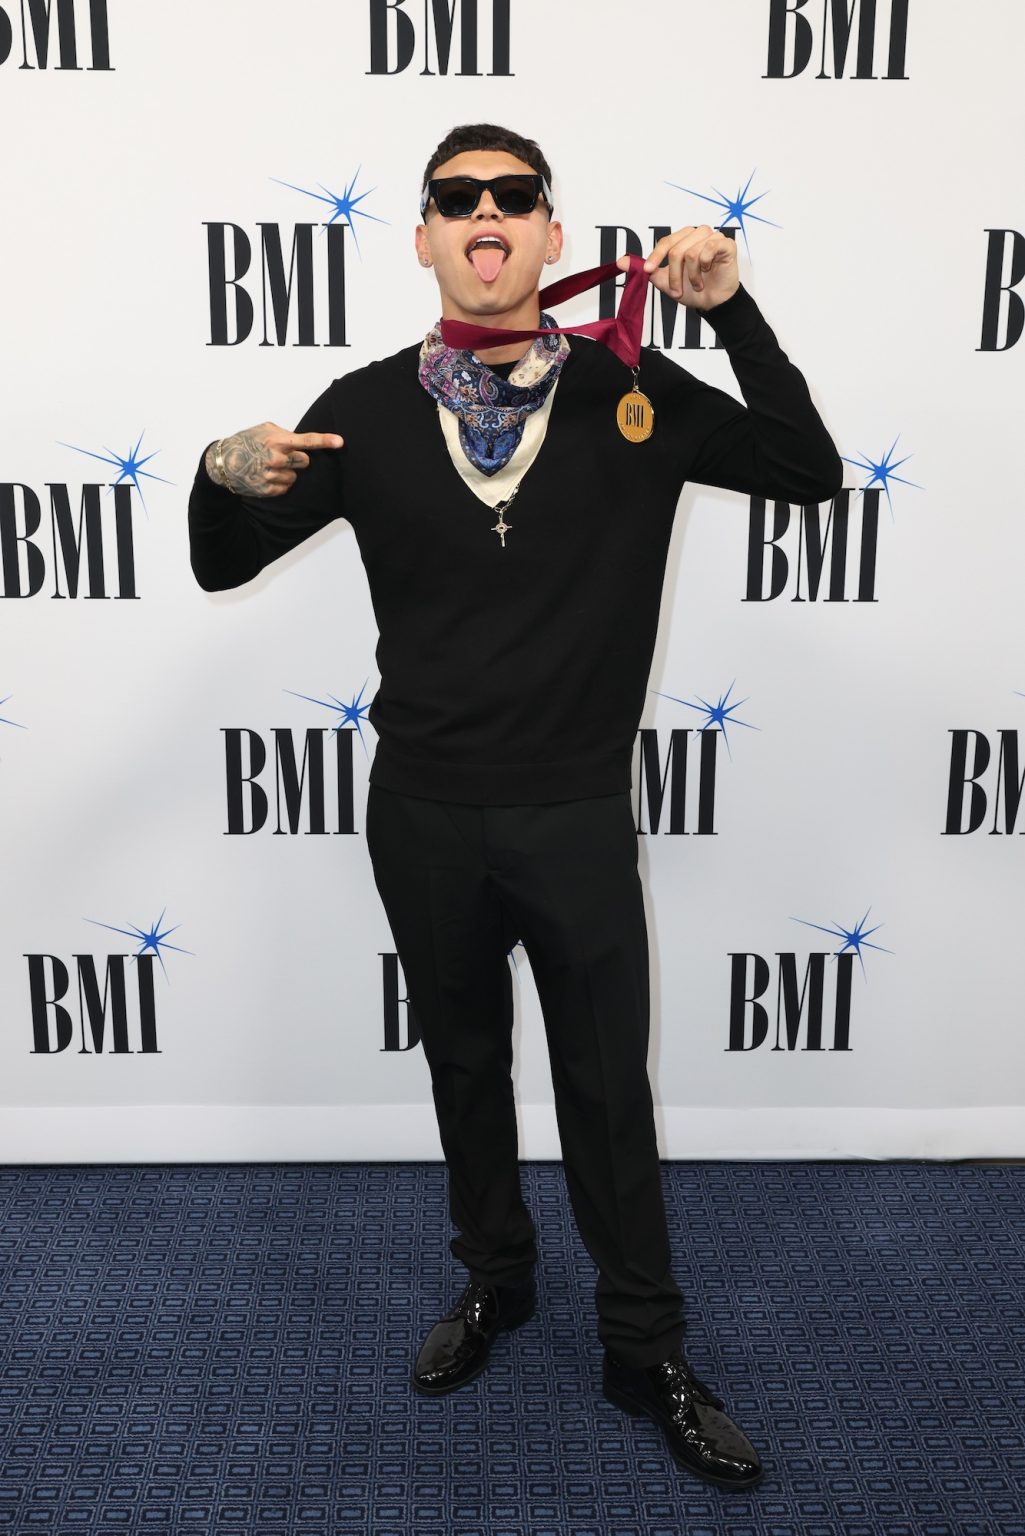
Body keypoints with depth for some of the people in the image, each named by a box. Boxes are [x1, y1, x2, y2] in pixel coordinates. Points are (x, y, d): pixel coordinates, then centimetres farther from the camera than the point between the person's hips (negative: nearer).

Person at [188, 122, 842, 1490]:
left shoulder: (630, 395, -5)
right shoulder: (367, 411, -2)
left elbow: (809, 474, -5)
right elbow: (224, 567, 4)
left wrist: (731, 310, -14)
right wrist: (223, 477, -19)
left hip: (577, 813, -1)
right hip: (425, 812, 2)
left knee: (609, 1087, 10)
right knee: (464, 1065, 19)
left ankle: (646, 1351, 30)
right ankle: (494, 1279, 44)